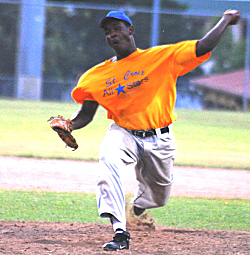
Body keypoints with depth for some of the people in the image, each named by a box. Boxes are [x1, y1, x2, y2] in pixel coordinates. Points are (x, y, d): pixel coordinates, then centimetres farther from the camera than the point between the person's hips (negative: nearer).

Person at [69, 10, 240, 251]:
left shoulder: (163, 57, -6)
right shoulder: (97, 75, 1)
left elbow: (202, 48, -11)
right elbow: (85, 116, 6)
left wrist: (225, 20, -9)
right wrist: (67, 127, -13)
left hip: (159, 140, 0)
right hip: (123, 134, 0)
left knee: (158, 197, 12)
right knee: (109, 158, -35)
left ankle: (138, 205, 55)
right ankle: (120, 232, -36)